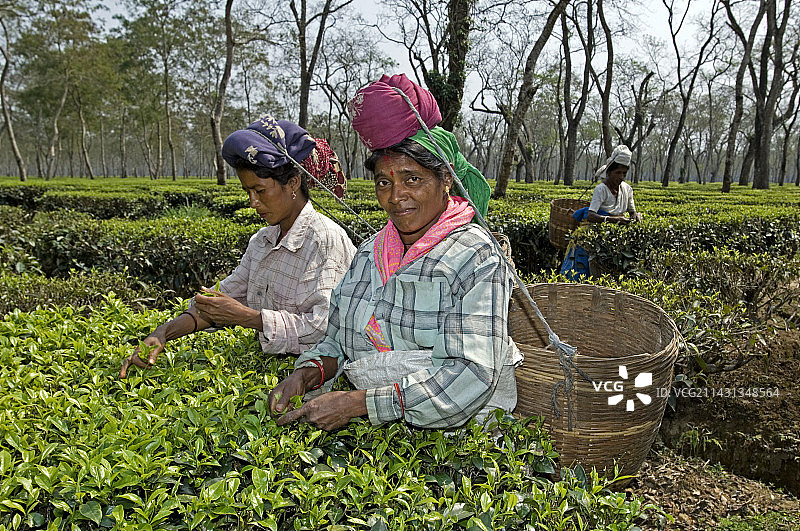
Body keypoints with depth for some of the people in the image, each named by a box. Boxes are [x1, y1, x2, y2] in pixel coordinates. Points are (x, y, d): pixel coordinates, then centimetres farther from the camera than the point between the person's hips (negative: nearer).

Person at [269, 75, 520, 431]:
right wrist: (308, 373, -8)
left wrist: (357, 402, -24)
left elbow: (473, 376, -22)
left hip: (461, 426, -4)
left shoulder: (475, 258, -13)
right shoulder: (369, 253, 8)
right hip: (374, 427, 5)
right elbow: (338, 341, 14)